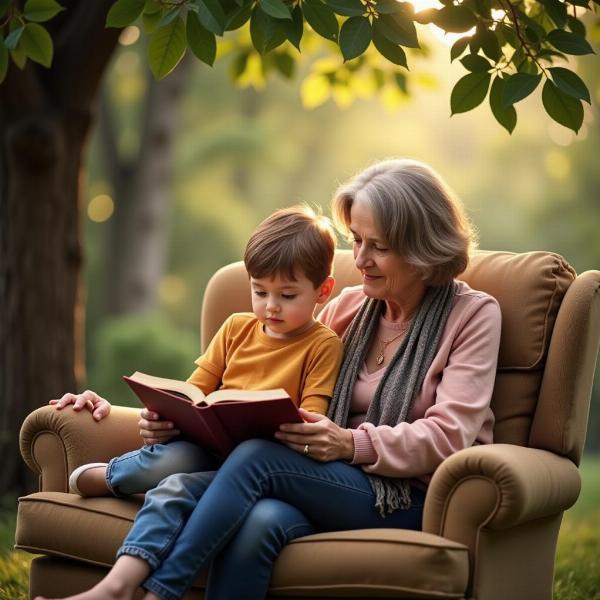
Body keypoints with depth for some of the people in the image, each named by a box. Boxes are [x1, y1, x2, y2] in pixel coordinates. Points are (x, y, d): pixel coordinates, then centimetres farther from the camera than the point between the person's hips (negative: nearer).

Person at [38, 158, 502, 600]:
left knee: (257, 456, -33)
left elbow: (450, 435, -7)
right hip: (332, 482, 5)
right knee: (176, 488, -25)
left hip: (409, 498, -5)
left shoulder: (472, 315, 5)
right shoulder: (346, 308, 20)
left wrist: (354, 444, -24)